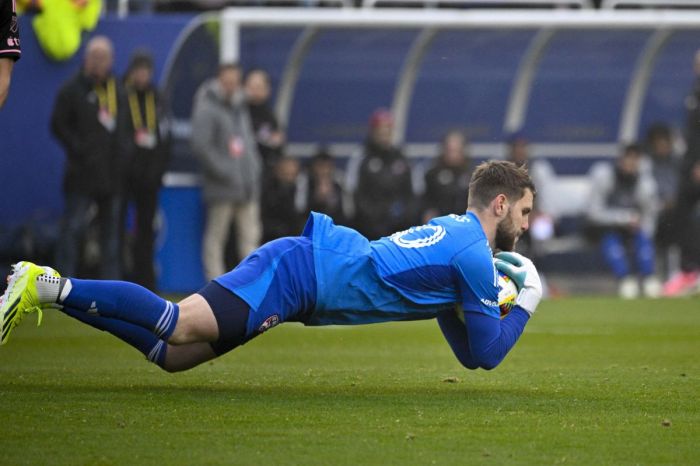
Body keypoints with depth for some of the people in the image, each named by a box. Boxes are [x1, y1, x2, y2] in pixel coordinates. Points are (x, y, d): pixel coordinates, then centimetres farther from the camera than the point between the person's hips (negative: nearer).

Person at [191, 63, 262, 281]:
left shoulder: (240, 107, 17)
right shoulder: (207, 109, -7)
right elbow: (201, 146, -15)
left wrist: (254, 168, 10)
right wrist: (224, 172, -16)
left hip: (247, 187, 7)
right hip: (222, 188, -7)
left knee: (250, 236, 3)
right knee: (216, 236, -2)